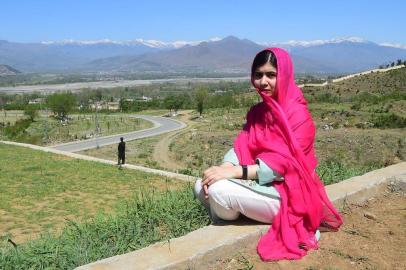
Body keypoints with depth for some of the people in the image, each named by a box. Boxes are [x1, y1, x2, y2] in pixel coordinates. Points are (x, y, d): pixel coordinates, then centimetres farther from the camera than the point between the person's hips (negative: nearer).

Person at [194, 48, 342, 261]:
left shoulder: (297, 114, -15)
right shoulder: (257, 111, 10)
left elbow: (283, 163, -23)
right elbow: (242, 146, 1)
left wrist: (235, 172, -30)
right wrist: (224, 168, -21)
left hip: (286, 194, -8)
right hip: (259, 183, 8)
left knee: (219, 190, -26)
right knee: (202, 187, -8)